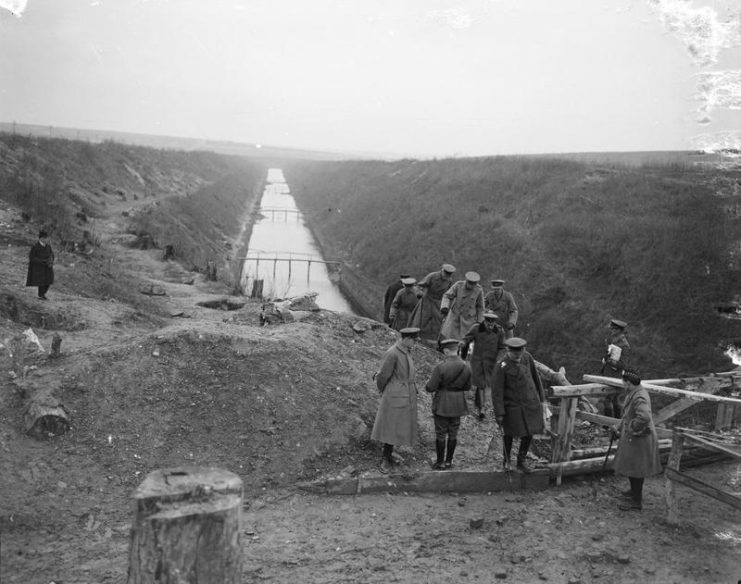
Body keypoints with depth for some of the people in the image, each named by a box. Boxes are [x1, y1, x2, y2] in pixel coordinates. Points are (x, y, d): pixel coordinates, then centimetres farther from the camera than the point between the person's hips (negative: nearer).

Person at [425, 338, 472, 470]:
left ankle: (440, 463, 15)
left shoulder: (440, 367, -20)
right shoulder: (466, 367, -5)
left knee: (440, 434, 8)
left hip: (442, 403, -4)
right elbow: (467, 387, 5)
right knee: (453, 433, 16)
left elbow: (431, 387, -16)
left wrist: (427, 385, 5)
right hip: (458, 403, 5)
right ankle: (449, 461, 25)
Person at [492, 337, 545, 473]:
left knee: (528, 434, 8)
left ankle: (521, 462, 29)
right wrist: (499, 414, -16)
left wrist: (541, 397, 15)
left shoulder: (527, 357, -4)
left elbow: (535, 377, 9)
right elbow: (496, 391, -16)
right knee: (509, 434, 12)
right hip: (511, 405, -4)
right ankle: (507, 460, 37)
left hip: (530, 403, 4)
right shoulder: (501, 367, -19)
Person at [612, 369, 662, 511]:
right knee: (631, 467, 25)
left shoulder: (639, 398, -28)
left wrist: (632, 430, -29)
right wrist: (619, 428, 14)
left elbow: (644, 417, -44)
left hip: (639, 439, -10)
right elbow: (627, 414, 19)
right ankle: (634, 491, 44)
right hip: (631, 437, 10)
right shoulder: (632, 393, 6)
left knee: (635, 469, 3)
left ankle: (636, 502, 15)